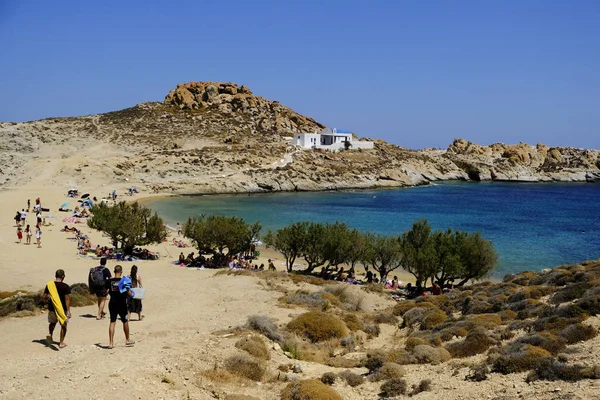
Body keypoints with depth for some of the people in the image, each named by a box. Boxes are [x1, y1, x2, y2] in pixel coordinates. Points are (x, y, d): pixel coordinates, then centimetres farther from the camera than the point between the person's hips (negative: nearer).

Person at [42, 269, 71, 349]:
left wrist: (46, 299, 23)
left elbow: (43, 297, 0)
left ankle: (50, 334, 4)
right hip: (62, 309, -3)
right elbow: (67, 299, -16)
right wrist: (68, 311, -15)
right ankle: (61, 343, 13)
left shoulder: (49, 285, -3)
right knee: (63, 325, 13)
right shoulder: (65, 286, -13)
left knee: (52, 322, 28)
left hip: (52, 308, 3)